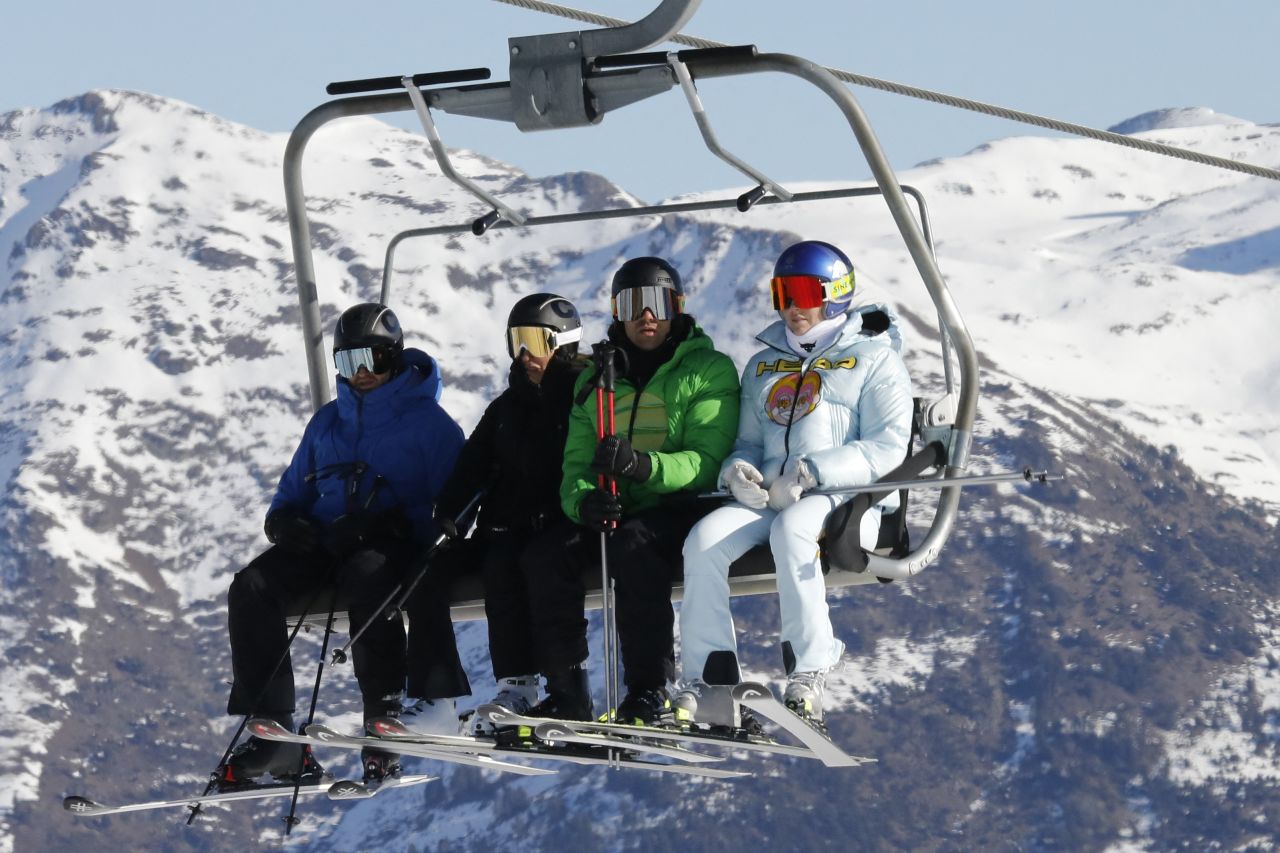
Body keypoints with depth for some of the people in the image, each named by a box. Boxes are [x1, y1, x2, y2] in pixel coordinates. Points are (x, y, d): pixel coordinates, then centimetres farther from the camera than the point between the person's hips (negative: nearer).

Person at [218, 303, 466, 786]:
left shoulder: (428, 422, 4)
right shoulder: (327, 422, 22)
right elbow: (294, 489, 27)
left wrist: (389, 523, -20)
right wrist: (283, 520, 1)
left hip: (397, 548, -5)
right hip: (325, 546, 5)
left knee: (365, 574, -41)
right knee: (251, 588, -22)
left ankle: (385, 710, -38)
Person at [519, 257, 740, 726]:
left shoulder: (709, 370, -1)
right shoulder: (596, 379, 15)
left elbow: (706, 462, -13)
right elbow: (576, 463, 9)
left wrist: (641, 465, -32)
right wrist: (583, 499, -17)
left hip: (681, 509, -5)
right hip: (614, 513, 5)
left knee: (634, 543, -37)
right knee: (545, 554, -21)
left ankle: (651, 691, -36)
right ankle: (566, 692, -19)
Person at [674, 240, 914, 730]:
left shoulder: (874, 359, 7)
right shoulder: (764, 366, 25)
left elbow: (887, 447, -5)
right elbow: (748, 441, 25)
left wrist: (811, 472, -18)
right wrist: (738, 471, -2)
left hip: (844, 500, -5)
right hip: (768, 500, 5)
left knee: (791, 530, -39)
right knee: (706, 537, -25)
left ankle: (808, 676, -37)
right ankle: (709, 688, -29)